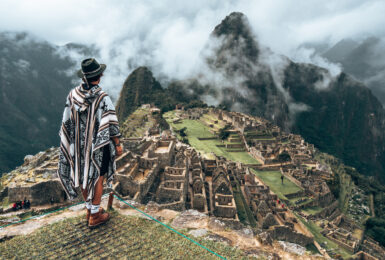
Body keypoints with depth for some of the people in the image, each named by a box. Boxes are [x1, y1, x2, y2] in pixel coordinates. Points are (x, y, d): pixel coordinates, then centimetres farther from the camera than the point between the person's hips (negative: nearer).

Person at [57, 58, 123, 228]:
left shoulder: (72, 95, -6)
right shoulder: (102, 98, -21)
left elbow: (66, 123, 2)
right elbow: (112, 126, -18)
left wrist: (69, 143, 15)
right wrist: (117, 145, -6)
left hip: (79, 145, 5)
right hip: (98, 145, -5)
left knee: (83, 176, 19)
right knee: (97, 178, 9)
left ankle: (90, 209, 35)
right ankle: (95, 216, 20)